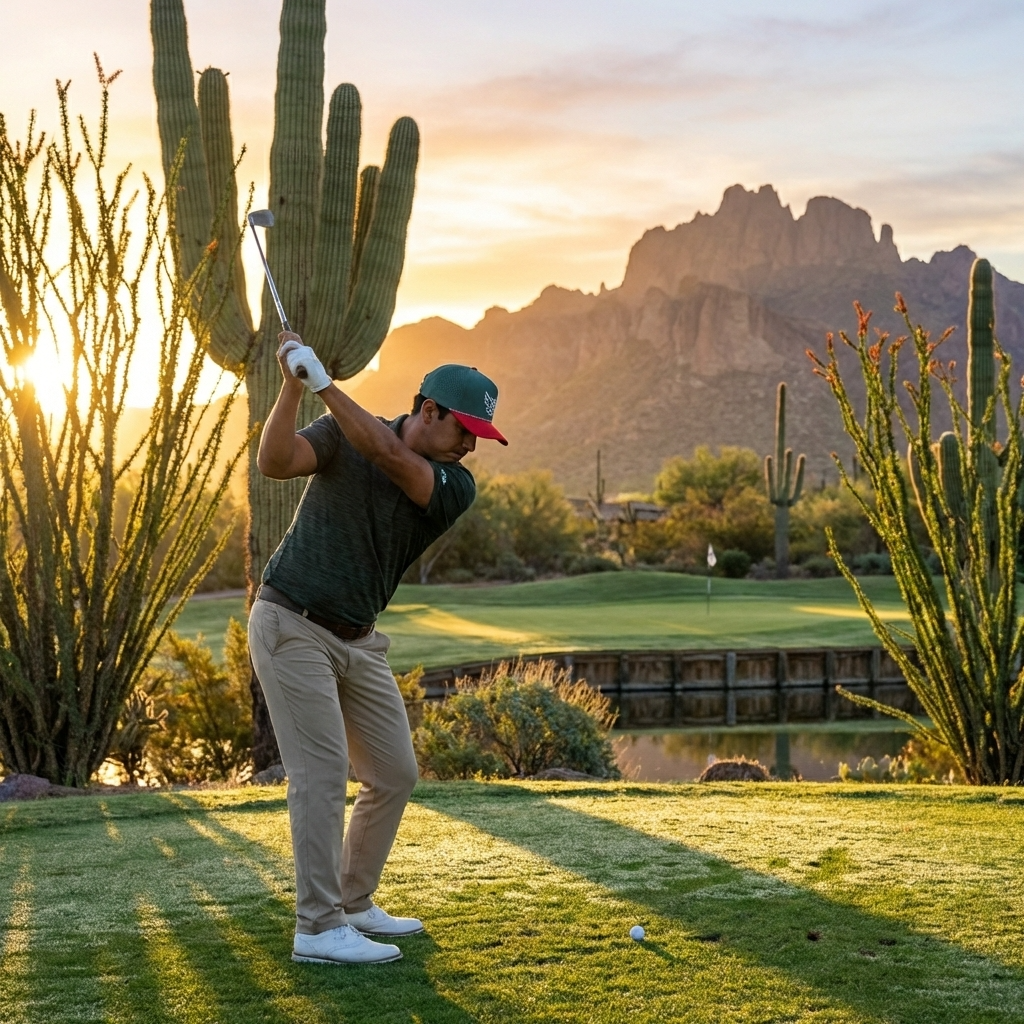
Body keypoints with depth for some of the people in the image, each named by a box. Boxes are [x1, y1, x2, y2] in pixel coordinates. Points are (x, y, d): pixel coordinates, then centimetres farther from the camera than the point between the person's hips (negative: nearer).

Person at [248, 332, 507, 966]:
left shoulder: (456, 488, -5)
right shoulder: (343, 433, -8)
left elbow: (387, 454, -23)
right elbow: (275, 463, -23)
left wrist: (322, 380, -27)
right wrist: (293, 385, -32)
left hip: (358, 642, 6)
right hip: (292, 627, -5)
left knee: (395, 775, 9)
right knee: (323, 774, -11)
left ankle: (354, 903, 25)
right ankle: (319, 929, -6)